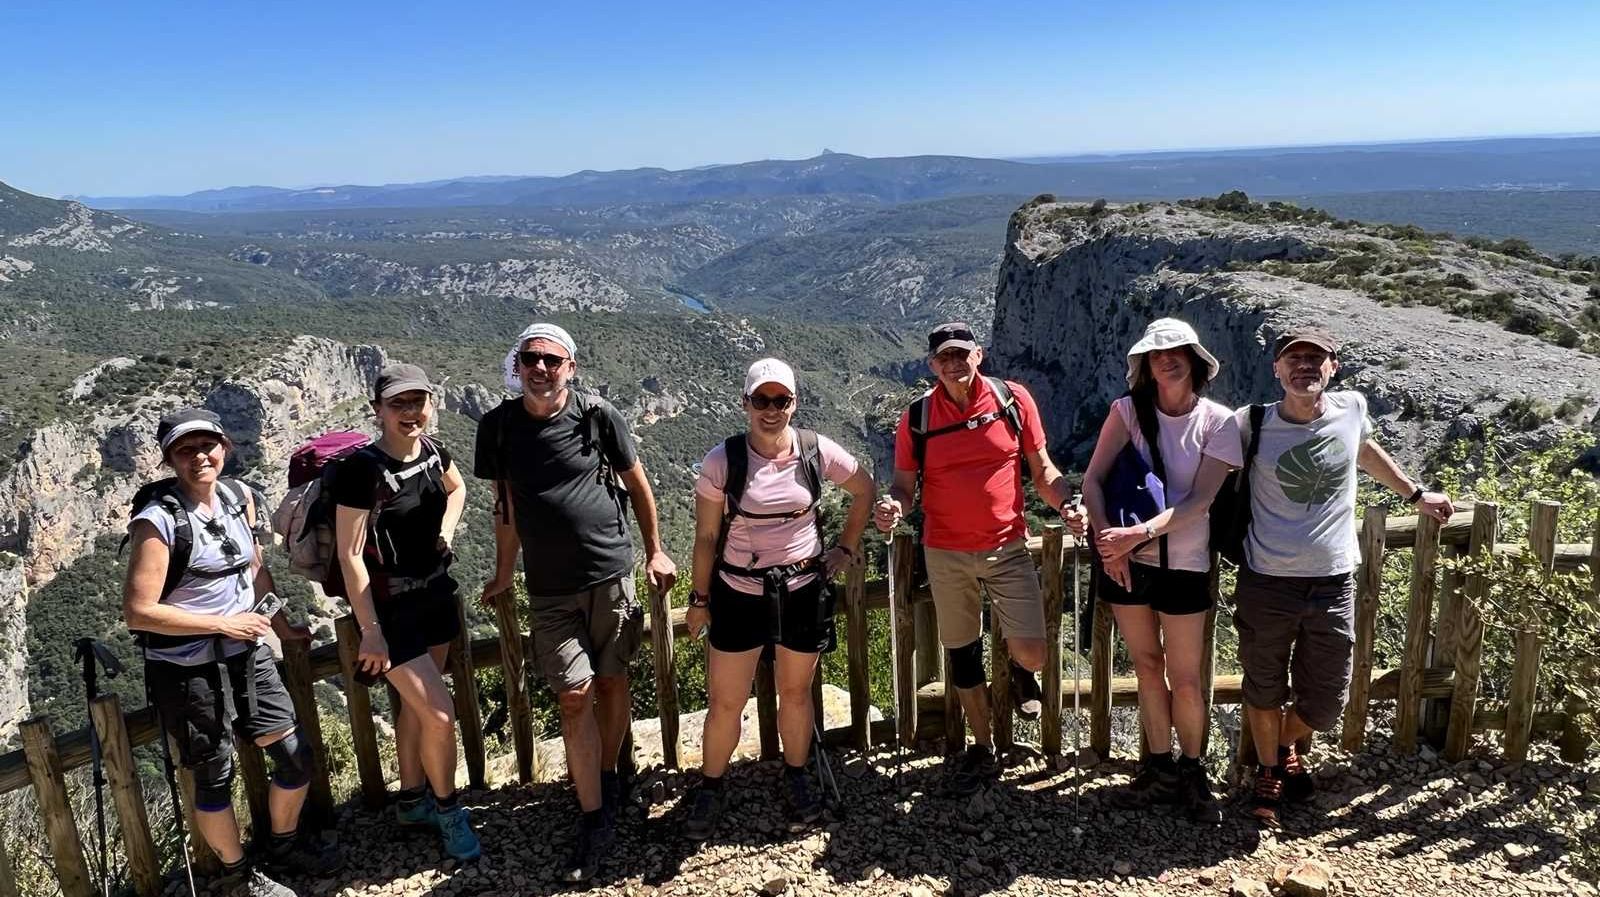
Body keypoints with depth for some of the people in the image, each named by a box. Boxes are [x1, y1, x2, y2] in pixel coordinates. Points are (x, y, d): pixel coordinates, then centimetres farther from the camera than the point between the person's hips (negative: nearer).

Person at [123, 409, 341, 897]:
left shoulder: (239, 496, 0)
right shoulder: (158, 520, -19)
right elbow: (138, 612, -20)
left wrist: (280, 623, 7)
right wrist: (224, 623, -19)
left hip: (247, 654, 6)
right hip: (188, 669, -6)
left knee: (297, 756, 12)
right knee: (215, 778, 11)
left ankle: (282, 845, 38)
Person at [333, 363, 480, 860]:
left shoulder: (433, 452, -3)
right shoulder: (362, 469, -22)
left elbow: (457, 488, 21)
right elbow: (350, 554, -20)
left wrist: (447, 529, 2)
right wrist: (371, 632, -19)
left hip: (435, 592, 7)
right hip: (389, 605, -6)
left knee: (416, 705, 20)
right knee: (440, 714, -6)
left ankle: (412, 801, 38)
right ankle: (447, 809, 18)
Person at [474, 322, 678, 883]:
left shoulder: (598, 415, -7)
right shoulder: (497, 426, -2)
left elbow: (636, 482, 4)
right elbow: (505, 504, 10)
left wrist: (655, 551, 5)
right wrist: (504, 572, 16)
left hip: (611, 574, 0)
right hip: (549, 587, 1)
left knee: (611, 681, 10)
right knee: (574, 696, -3)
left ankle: (607, 778, 34)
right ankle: (595, 821, 8)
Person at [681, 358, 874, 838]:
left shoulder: (817, 451, -9)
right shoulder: (722, 460, -13)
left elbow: (864, 490, 8)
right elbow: (706, 537, -4)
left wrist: (847, 547, 6)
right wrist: (700, 598, 1)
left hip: (804, 590, 1)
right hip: (739, 595, -1)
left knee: (795, 693, 16)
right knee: (725, 702, 5)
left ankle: (796, 781, 38)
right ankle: (708, 790, 28)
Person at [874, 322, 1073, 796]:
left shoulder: (1014, 400, -5)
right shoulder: (917, 418, -5)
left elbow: (1042, 470, 3)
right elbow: (904, 486, 2)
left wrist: (1068, 504, -16)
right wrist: (892, 507, -21)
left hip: (1007, 547, -1)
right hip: (946, 554, 1)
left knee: (1032, 653, -8)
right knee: (962, 654, 12)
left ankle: (1019, 669, 32)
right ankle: (982, 751, 32)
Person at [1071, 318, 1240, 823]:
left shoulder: (1217, 422, -6)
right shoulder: (1129, 410, -3)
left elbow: (1199, 500, -13)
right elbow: (1092, 480, -7)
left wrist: (1140, 532, -24)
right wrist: (1108, 538, -20)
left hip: (1183, 563, -2)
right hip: (1124, 559, 2)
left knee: (1184, 680, 5)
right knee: (1146, 666, 14)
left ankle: (1191, 771, 28)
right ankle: (1160, 770, 29)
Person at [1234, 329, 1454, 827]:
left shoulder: (1351, 409, -2)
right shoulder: (1253, 424, -10)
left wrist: (1416, 493, 31)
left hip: (1334, 585, 2)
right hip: (1267, 585, -2)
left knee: (1325, 703, 13)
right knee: (1265, 693, 14)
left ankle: (1286, 745, 45)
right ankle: (1268, 770, 40)